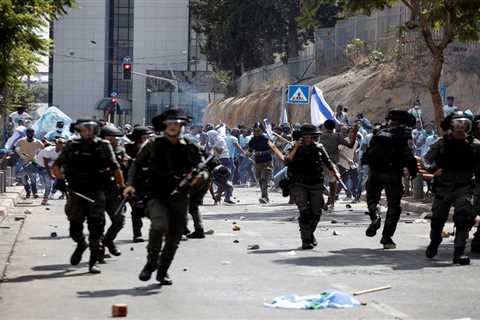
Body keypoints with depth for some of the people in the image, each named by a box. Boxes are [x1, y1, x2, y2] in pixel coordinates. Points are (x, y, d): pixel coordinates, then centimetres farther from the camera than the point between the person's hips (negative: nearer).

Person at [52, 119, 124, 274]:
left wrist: (122, 186, 2)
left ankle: (94, 261, -2)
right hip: (76, 192, 1)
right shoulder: (72, 146, 3)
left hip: (96, 193, -1)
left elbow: (115, 168, 8)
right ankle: (81, 245, 39)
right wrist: (60, 179, -9)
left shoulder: (104, 146, 3)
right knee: (75, 226, 6)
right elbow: (56, 165, 8)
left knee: (96, 226, -7)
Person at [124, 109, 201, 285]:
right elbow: (137, 165, 9)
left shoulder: (189, 148, 8)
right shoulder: (153, 145, 2)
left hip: (179, 197, 3)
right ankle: (151, 263, -7)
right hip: (156, 196, -3)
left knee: (174, 237, 4)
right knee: (160, 225, -27)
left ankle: (162, 271, 23)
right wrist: (131, 184, -5)